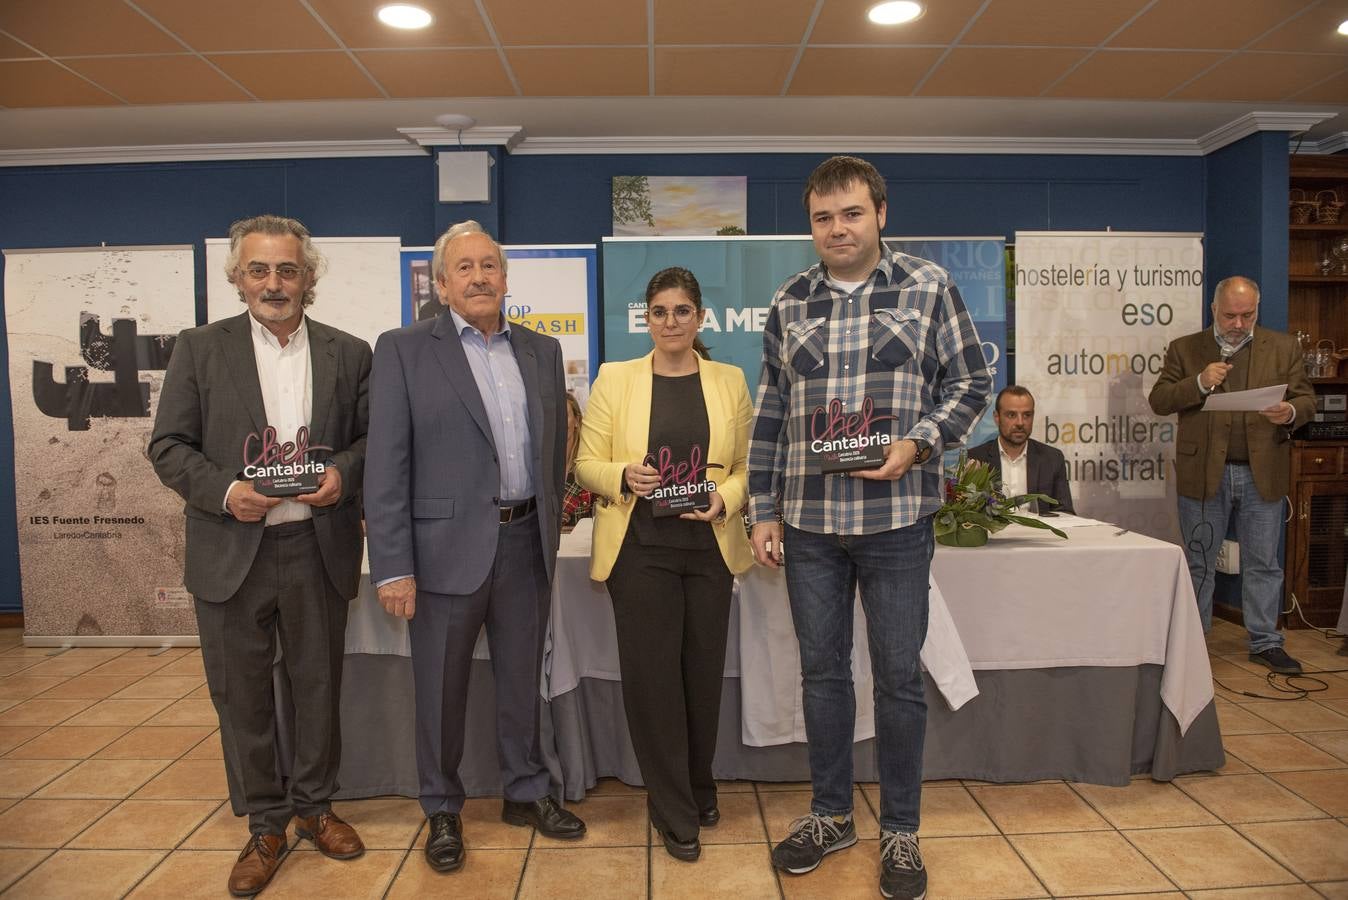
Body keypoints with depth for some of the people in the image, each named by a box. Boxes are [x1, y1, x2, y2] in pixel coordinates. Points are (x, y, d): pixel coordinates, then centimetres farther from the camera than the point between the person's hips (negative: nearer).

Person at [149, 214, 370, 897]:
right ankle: (265, 825, 28)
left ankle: (314, 807, 34)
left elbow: (371, 436, 7)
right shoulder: (199, 349, 2)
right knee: (241, 695, 10)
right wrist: (224, 490, -16)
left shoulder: (348, 354, 5)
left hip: (318, 550, 1)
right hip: (231, 553, 0)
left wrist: (344, 472, -14)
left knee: (319, 686, 13)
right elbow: (168, 445, 0)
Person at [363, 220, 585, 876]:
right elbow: (387, 466, -9)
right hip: (448, 546, -3)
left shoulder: (542, 351, 9)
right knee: (441, 689, 11)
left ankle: (525, 792, 37)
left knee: (522, 678, 17)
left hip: (526, 543, 4)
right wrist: (392, 566, -13)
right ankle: (442, 811, 32)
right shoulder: (403, 350, -4)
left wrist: (549, 532, 9)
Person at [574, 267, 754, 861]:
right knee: (652, 674, 2)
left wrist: (724, 499, -12)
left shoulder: (730, 382, 7)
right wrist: (623, 476, -18)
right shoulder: (615, 379, 2)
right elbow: (587, 465, 2)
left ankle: (699, 789, 37)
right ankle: (674, 813, 22)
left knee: (704, 672, 10)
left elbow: (748, 466, 7)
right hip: (640, 549, -1)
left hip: (710, 548, 2)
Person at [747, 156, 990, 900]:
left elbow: (969, 381, 3)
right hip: (809, 522, 3)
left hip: (896, 518, -2)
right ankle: (830, 814, 32)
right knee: (822, 671, 13)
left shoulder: (927, 288, 0)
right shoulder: (789, 303, 7)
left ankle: (900, 831, 27)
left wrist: (918, 444, -15)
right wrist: (763, 511, 5)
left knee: (899, 677, 8)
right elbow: (769, 414, 8)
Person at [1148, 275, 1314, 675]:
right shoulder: (1184, 349, 3)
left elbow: (1306, 399, 7)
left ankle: (1264, 642, 22)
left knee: (1263, 563, 10)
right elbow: (1158, 401, -3)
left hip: (1263, 473, 2)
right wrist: (1199, 383, -18)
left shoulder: (1284, 347, 8)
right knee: (1198, 563, 9)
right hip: (1204, 473, -1)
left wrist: (1291, 412, -16)